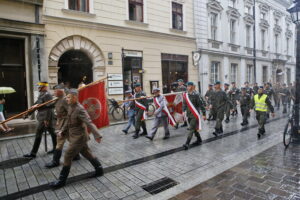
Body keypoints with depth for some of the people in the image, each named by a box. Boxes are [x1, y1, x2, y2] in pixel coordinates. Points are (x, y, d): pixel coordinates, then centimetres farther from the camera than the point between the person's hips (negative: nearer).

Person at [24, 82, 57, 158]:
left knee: (38, 134, -3)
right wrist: (27, 113, 18)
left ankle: (33, 153, 6)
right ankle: (55, 148, 24)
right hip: (42, 117, 9)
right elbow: (36, 105, 19)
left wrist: (46, 119, -22)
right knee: (52, 133, 14)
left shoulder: (47, 95, -16)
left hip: (44, 118, -9)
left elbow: (49, 108, -21)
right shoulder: (41, 95, 14)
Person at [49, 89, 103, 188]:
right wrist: (62, 130, 13)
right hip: (75, 136, 9)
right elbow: (68, 121, 20)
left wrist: (97, 135, -34)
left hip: (79, 137, -9)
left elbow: (89, 123, -29)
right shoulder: (71, 107, 6)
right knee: (87, 153, 18)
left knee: (68, 157, -2)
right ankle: (99, 169, 32)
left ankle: (61, 180, 12)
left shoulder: (80, 109, -22)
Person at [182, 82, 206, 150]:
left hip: (195, 115, -6)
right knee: (194, 128, 18)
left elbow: (201, 104, -9)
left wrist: (204, 114, -8)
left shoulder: (196, 95, -12)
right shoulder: (185, 95, 5)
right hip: (188, 115, 6)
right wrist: (183, 111, -10)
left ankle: (187, 144, -9)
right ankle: (199, 139, 36)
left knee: (191, 129, -9)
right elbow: (184, 104, 7)